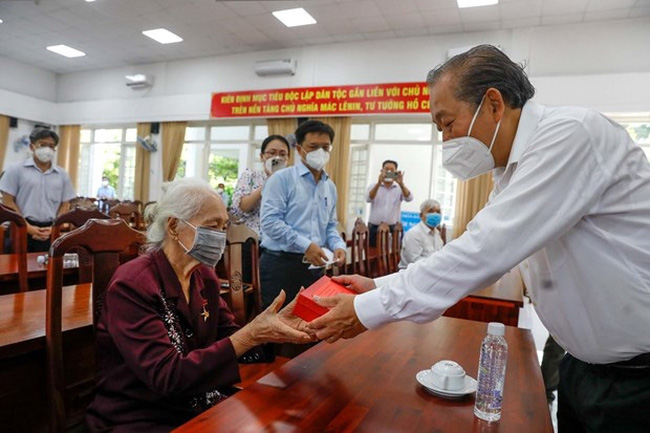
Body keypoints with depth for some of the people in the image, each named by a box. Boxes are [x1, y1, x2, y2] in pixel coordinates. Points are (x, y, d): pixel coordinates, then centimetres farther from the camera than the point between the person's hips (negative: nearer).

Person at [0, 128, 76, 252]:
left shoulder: (62, 175, 10)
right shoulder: (16, 170, 4)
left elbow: (65, 205, 10)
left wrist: (54, 227, -4)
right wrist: (28, 227, -9)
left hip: (50, 232, 2)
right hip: (21, 230, -2)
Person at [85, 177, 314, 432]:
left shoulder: (205, 276, 2)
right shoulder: (132, 285, -20)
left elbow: (228, 338, -1)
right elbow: (166, 377, -27)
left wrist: (274, 328, -19)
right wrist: (249, 336, -33)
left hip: (196, 407, 7)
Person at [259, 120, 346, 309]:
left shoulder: (330, 187, 15)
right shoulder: (281, 179, -6)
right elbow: (270, 221, -16)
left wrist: (338, 246, -1)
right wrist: (305, 245, -20)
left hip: (315, 267, 6)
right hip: (280, 264, -6)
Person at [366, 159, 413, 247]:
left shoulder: (399, 188, 7)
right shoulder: (374, 186, 7)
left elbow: (409, 198, -12)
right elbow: (369, 199, -13)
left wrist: (401, 184, -30)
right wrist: (378, 183, -28)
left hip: (393, 229, 0)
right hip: (374, 228, 0)